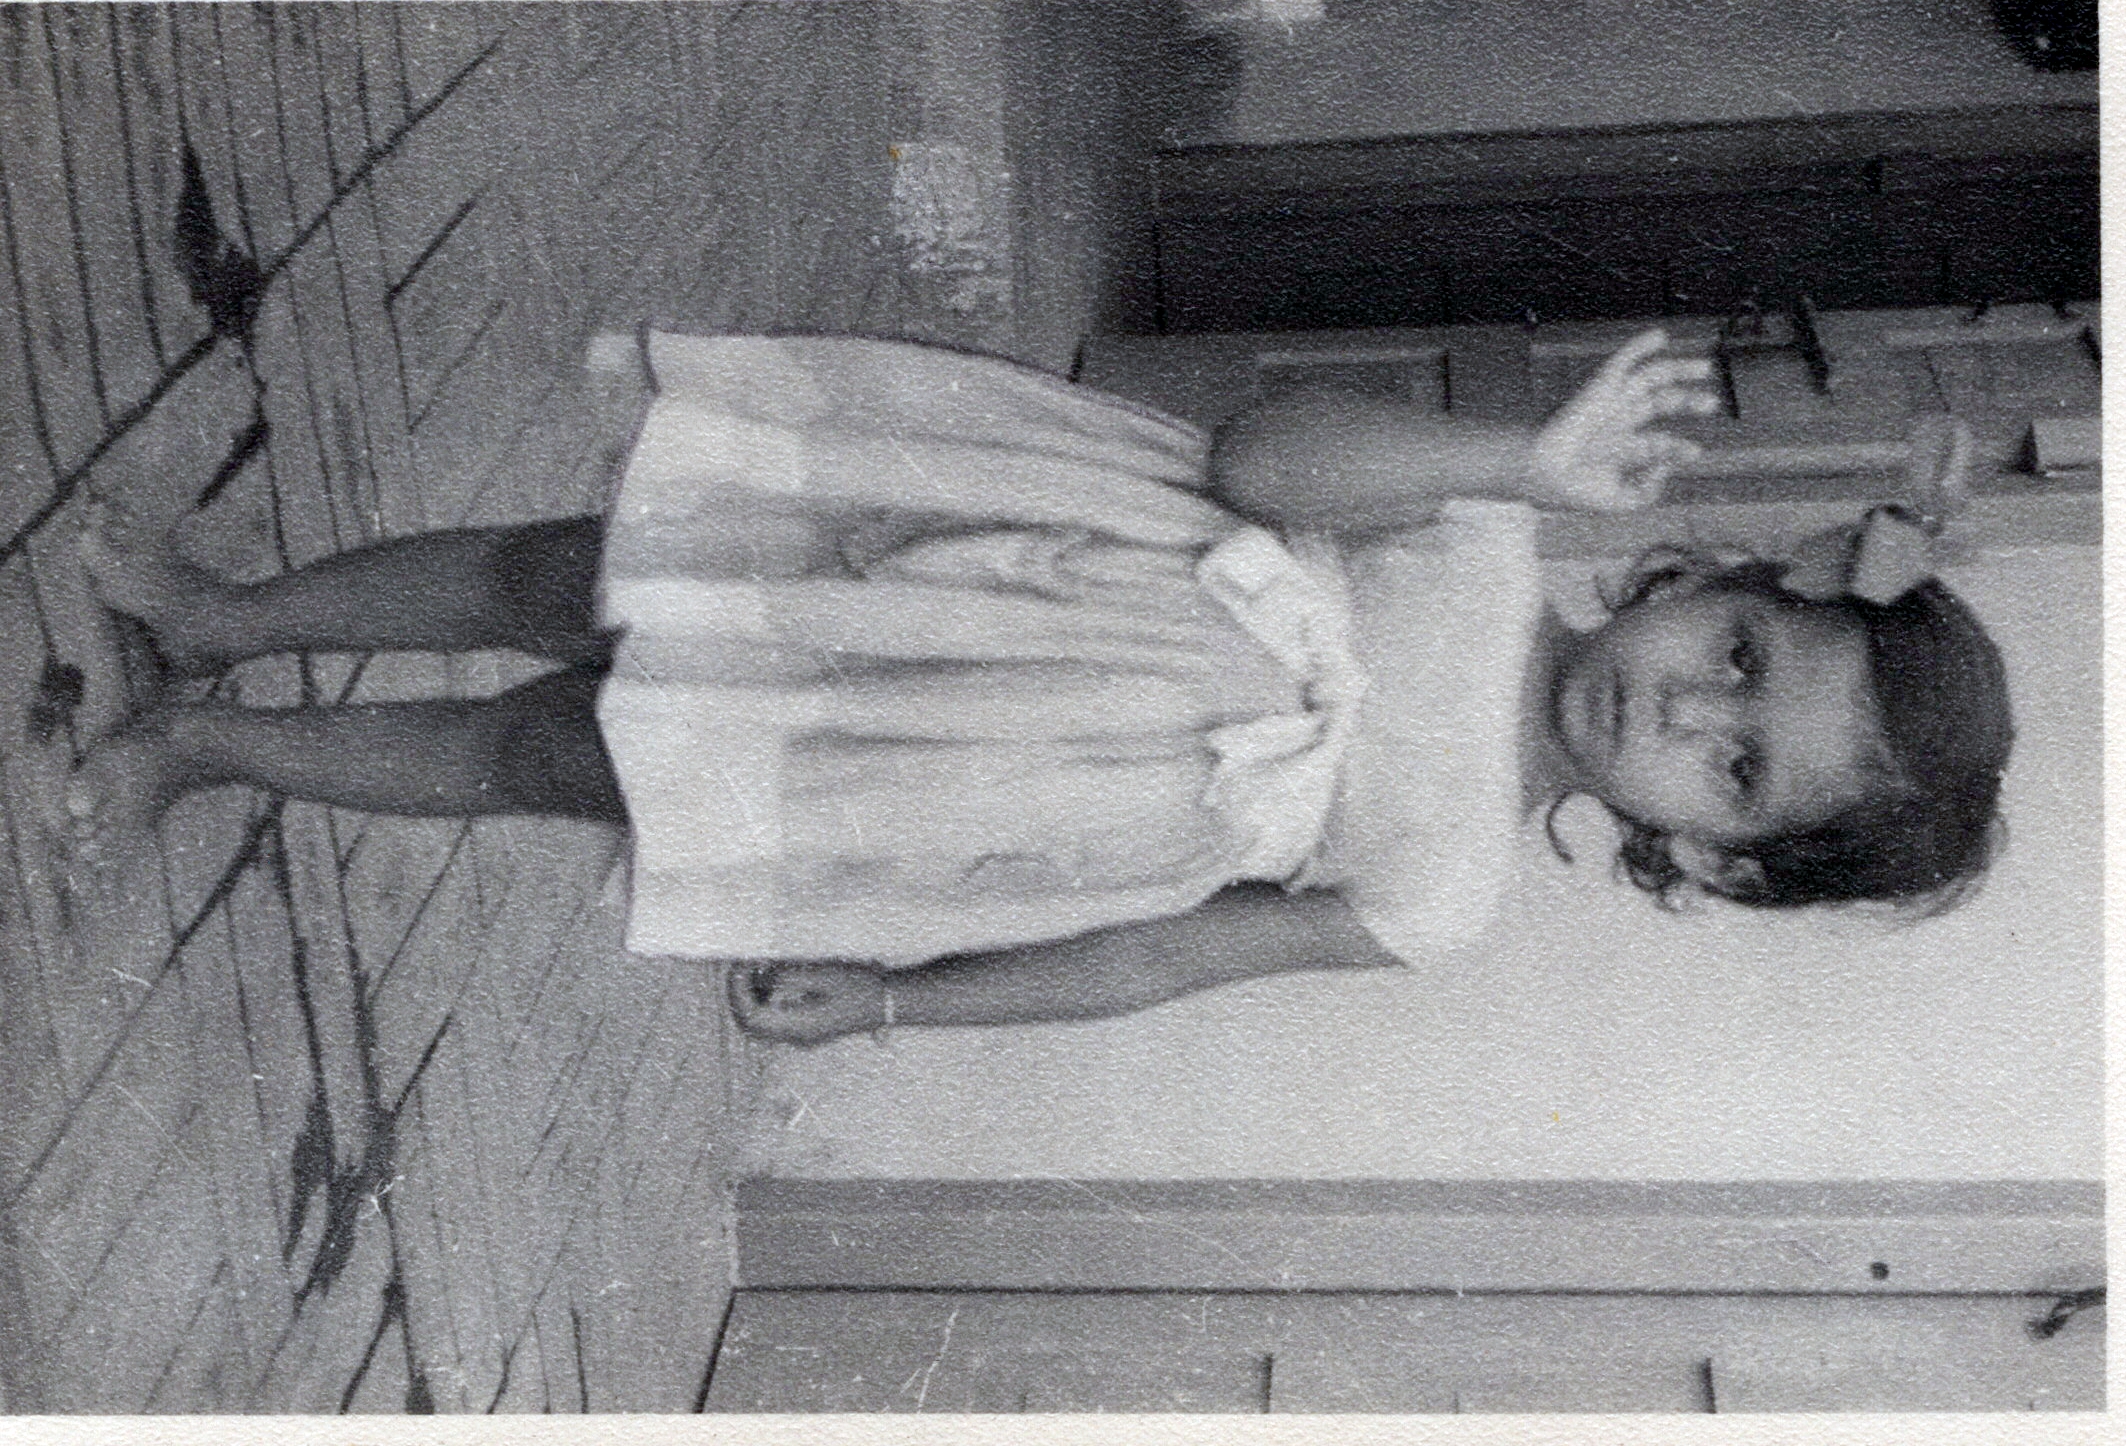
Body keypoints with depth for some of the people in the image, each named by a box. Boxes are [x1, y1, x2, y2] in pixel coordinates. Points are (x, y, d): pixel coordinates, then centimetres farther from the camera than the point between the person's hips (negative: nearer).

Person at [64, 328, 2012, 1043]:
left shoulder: (1435, 894, -12)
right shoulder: (1487, 550, -9)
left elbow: (1154, 953, -7)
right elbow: (1260, 456, -22)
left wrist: (881, 997, -5)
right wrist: (1531, 459, -34)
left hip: (932, 788, -2)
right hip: (932, 555, 2)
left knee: (550, 751, 0)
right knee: (556, 579, 2)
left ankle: (209, 746, 27)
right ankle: (225, 616, 31)